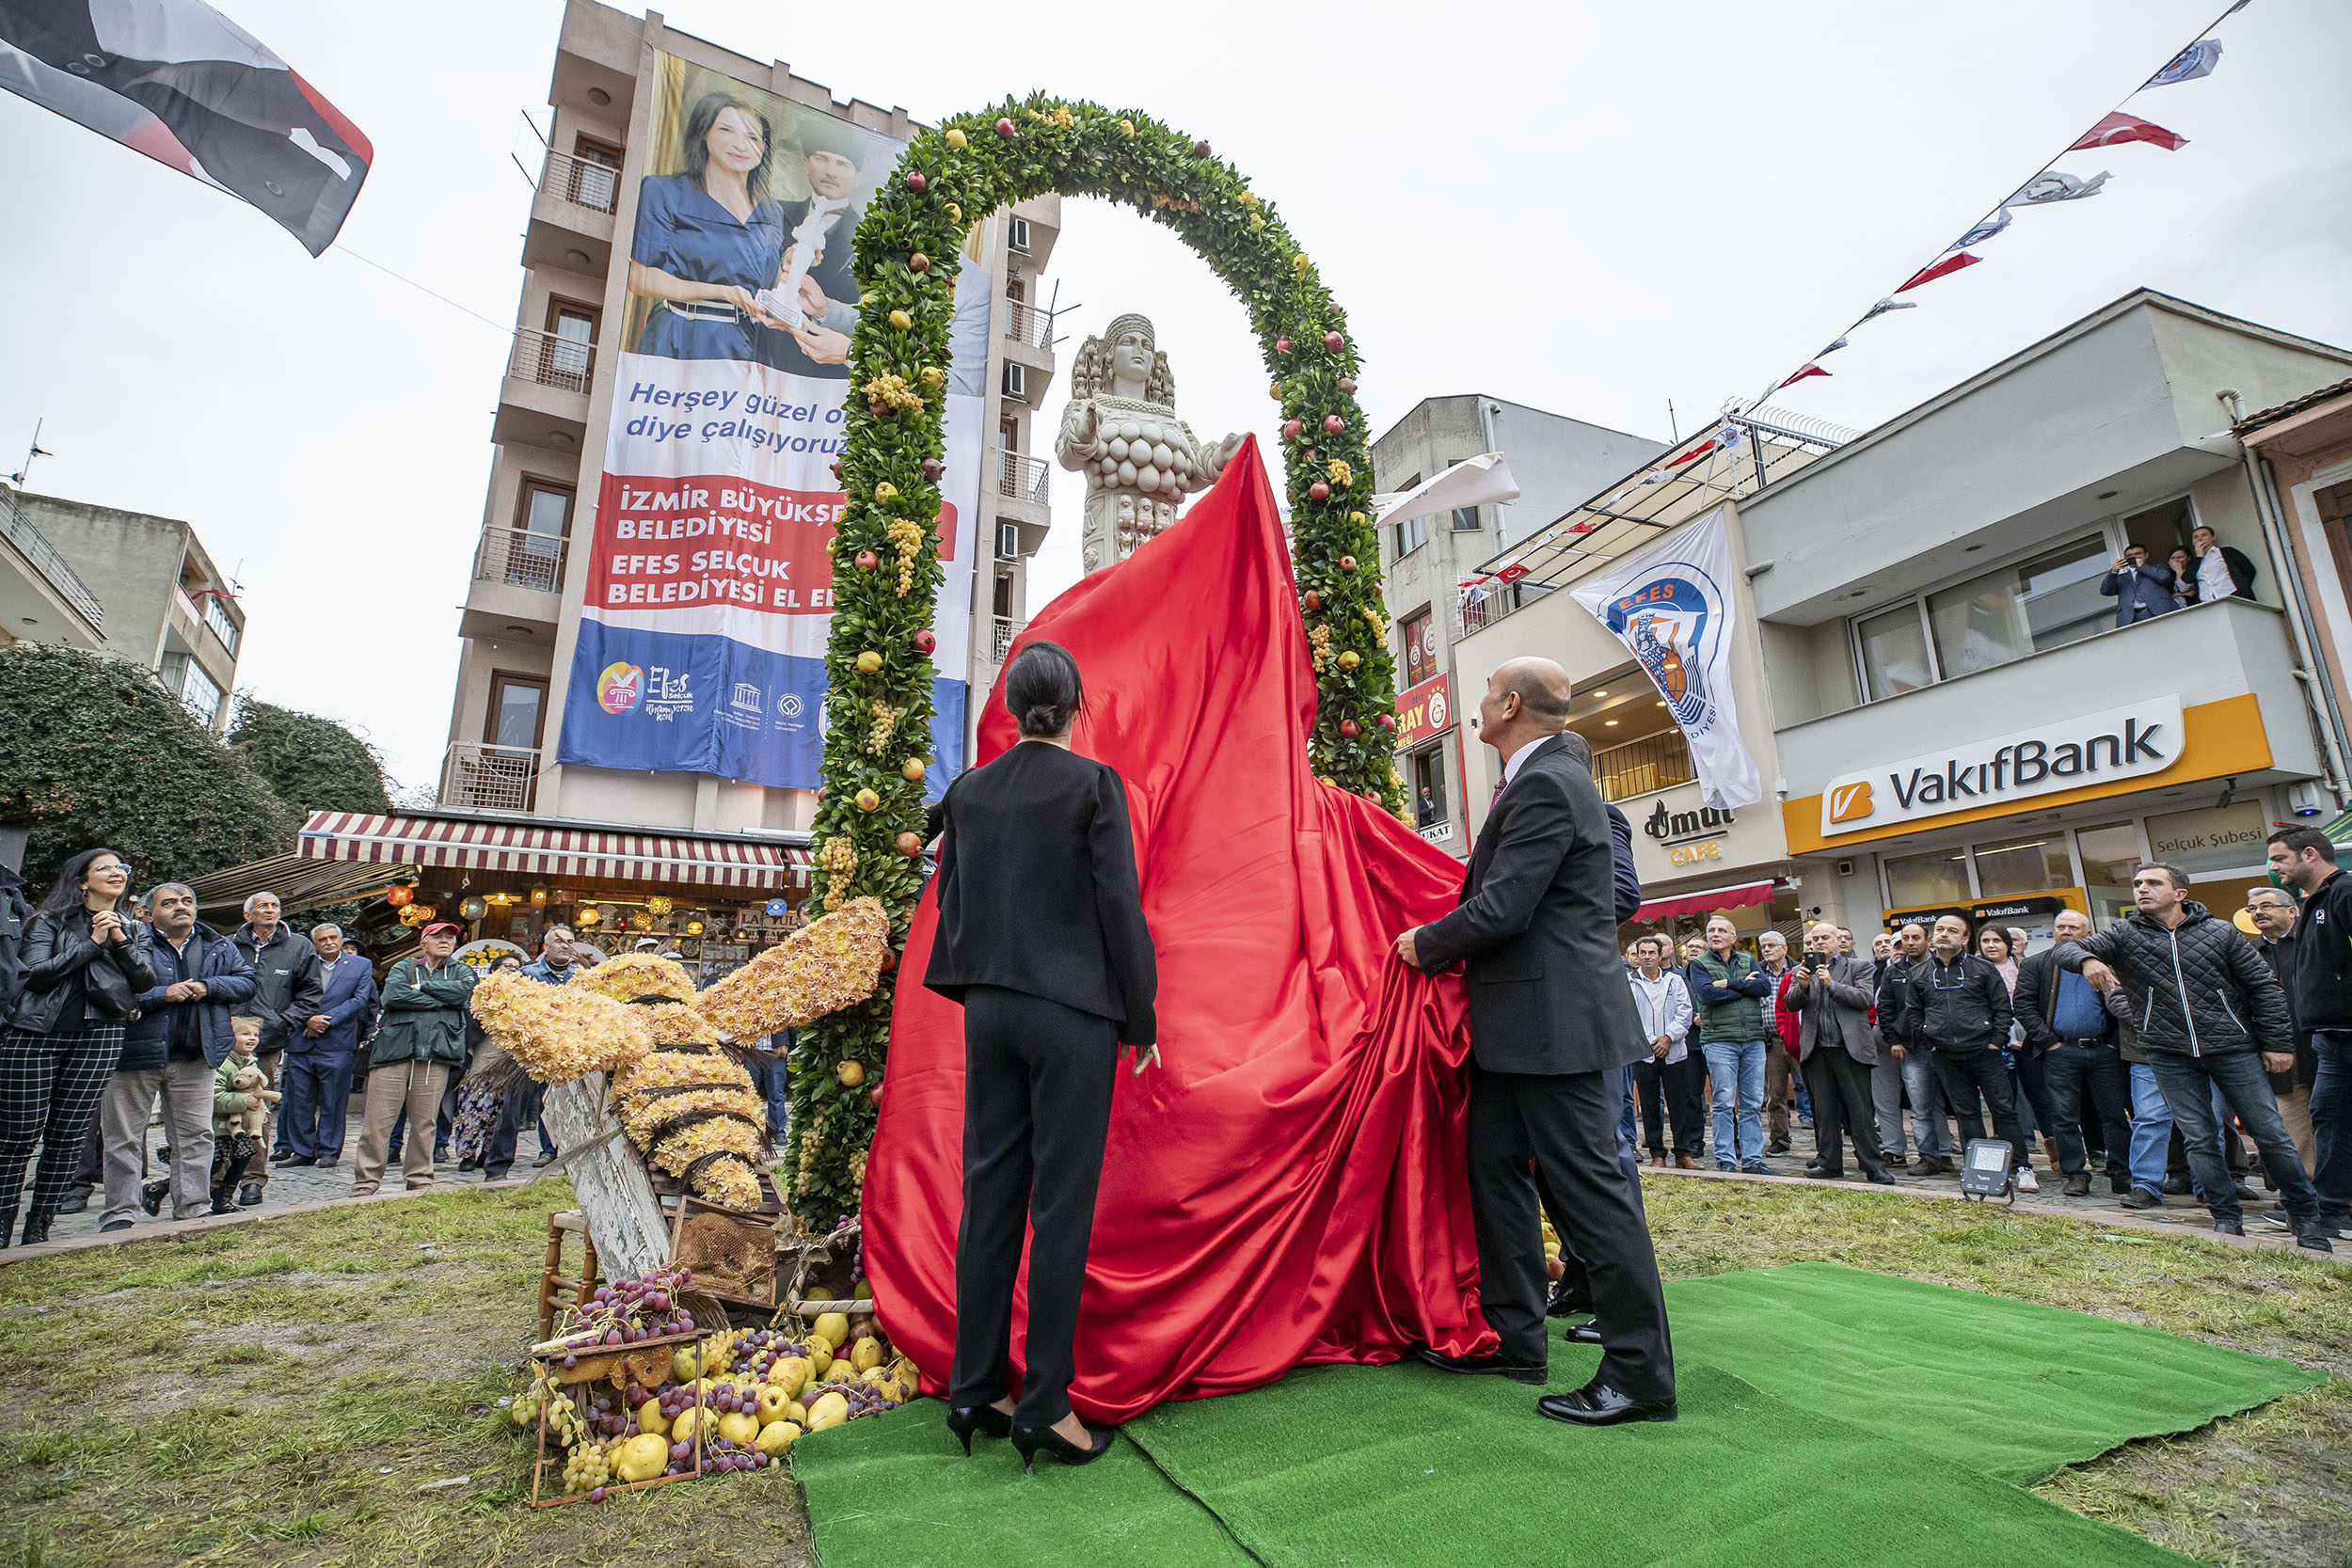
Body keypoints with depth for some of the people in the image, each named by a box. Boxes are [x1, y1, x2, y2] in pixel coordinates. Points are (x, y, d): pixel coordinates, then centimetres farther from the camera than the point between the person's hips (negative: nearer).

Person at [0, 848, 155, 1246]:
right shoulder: (50, 921, 4)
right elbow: (35, 974, -8)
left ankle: (38, 1229, 14)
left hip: (99, 1036, 3)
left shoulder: (135, 929, 14)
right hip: (36, 1034, -2)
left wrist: (120, 941, -7)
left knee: (69, 1136, 4)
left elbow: (147, 981, 4)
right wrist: (92, 943, -11)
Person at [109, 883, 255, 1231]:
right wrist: (163, 994, -21)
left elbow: (247, 983, 5)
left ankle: (192, 1207, 18)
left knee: (196, 1135, 8)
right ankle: (120, 1213, 15)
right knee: (124, 1137, 5)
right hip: (137, 1052, -3)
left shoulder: (219, 947, 8)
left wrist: (208, 986, -11)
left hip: (195, 1056, 3)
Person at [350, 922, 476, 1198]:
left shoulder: (460, 971, 19)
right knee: (378, 1119, -2)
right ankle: (366, 1180, 10)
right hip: (395, 1049, -1)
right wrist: (441, 1000, -3)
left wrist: (422, 986, -3)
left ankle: (420, 1179, 14)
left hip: (435, 1054, 1)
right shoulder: (404, 966, 15)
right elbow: (393, 994, -6)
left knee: (425, 1122, 4)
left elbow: (464, 990, -5)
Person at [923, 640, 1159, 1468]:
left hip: (989, 1008, 5)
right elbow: (1119, 903, -11)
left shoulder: (968, 790, 6)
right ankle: (1044, 1405, 13)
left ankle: (975, 1391, 25)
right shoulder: (1094, 783, -9)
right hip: (1072, 1013, -5)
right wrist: (1140, 1018, -3)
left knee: (989, 1193, 13)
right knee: (1062, 1201, 4)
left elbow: (951, 903, 12)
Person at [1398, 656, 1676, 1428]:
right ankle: (1512, 1338, 28)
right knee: (1496, 1171, 16)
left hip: (1554, 1020, -11)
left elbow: (1502, 909, -21)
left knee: (1590, 1185, -1)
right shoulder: (1538, 780, 16)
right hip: (1519, 1023, 11)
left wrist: (1425, 945, -7)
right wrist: (1442, 943, 14)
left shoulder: (1547, 785, -17)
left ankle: (1641, 1372, 12)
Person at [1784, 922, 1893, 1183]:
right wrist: (1802, 986, -14)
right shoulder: (1802, 970, 14)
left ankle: (1873, 1167, 6)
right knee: (1824, 1110, 8)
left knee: (1859, 1110, -1)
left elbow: (1865, 998, -8)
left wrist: (1832, 985, -18)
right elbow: (1791, 1005, 4)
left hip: (1850, 1047, -3)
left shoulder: (1859, 966, 7)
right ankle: (1830, 1164, 15)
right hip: (1817, 1050, 3)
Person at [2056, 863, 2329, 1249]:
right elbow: (2067, 949, -7)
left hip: (2234, 1049, 0)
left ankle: (2306, 1216, 25)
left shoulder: (2221, 933, 1)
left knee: (2271, 1135, 6)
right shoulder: (2124, 935, 1)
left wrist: (2278, 1042, 1)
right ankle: (2227, 1218, 17)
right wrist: (2087, 959, -31)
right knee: (2199, 1140, 4)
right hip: (2170, 1057, 0)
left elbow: (2264, 986, 5)